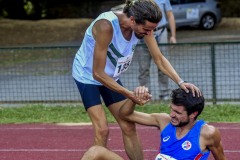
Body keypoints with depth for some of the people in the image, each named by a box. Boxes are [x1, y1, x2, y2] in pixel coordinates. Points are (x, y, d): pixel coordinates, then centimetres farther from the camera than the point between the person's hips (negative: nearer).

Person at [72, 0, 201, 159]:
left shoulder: (143, 26, -18)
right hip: (87, 75, -6)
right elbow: (98, 73, -32)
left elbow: (159, 59, -10)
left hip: (111, 77, 6)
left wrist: (181, 82, -24)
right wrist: (128, 94, -33)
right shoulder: (106, 26, -37)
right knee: (102, 130, -17)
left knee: (129, 127, 4)